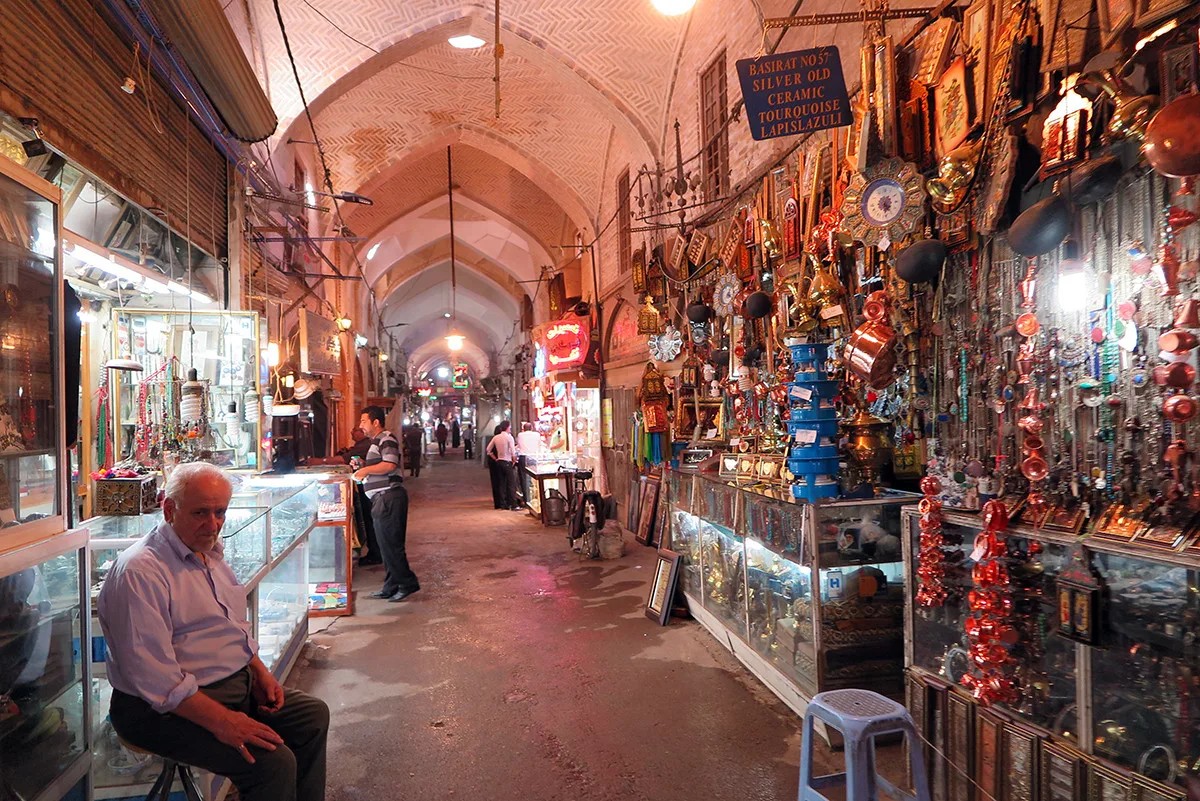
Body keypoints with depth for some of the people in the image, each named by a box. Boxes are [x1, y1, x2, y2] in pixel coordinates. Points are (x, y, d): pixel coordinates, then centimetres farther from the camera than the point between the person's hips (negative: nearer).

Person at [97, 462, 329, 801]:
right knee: (274, 763, -23)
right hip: (168, 709, -10)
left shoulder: (211, 554, 11)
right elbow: (152, 676, -26)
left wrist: (259, 671, 5)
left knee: (314, 716, 9)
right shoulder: (139, 571, -20)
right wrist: (221, 721, -30)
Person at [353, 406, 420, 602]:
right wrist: (363, 466, 14)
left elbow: (390, 465, -24)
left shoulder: (386, 439, -10)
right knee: (386, 544, 13)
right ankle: (391, 587, 19)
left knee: (390, 544, -8)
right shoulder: (377, 441, 22)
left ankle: (407, 583, -1)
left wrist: (366, 470, -15)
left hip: (389, 498, -11)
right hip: (382, 498, 11)